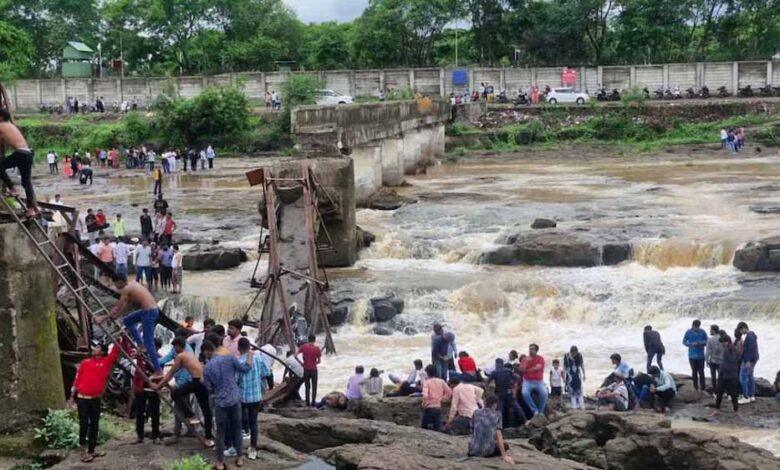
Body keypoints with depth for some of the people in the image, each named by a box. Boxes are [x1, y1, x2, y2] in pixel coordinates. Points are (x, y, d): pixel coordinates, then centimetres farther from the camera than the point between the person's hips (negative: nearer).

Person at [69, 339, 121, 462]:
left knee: (94, 425, 8)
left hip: (95, 399, 1)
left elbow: (115, 353, -6)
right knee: (84, 424, -2)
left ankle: (91, 451, 18)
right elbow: (77, 379, 7)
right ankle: (84, 451, 1)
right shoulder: (85, 362, 6)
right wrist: (72, 395, 6)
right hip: (82, 398, -1)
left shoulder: (106, 362, 3)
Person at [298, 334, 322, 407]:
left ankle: (307, 403, 11)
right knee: (314, 387, 9)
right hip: (313, 369, -2)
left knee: (307, 387, 12)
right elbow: (318, 361, -5)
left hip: (306, 369, 2)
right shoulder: (317, 349, -8)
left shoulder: (303, 347, -3)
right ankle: (313, 402, 6)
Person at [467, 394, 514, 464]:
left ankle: (473, 453, 13)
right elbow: (499, 435, -7)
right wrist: (504, 456, -8)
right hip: (488, 451, -4)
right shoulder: (497, 415, -1)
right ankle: (486, 454, 8)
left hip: (474, 450, 4)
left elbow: (472, 431, 13)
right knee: (505, 446, 26)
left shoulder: (476, 413, 5)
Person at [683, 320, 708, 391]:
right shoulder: (688, 332, -6)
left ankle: (702, 388, 6)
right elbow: (684, 341, 0)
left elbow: (707, 341, 2)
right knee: (694, 372, 11)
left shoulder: (702, 332, -7)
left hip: (701, 355, -1)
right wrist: (692, 344, -16)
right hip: (692, 355, 1)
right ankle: (695, 387, 22)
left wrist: (702, 343, -19)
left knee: (701, 372, -1)